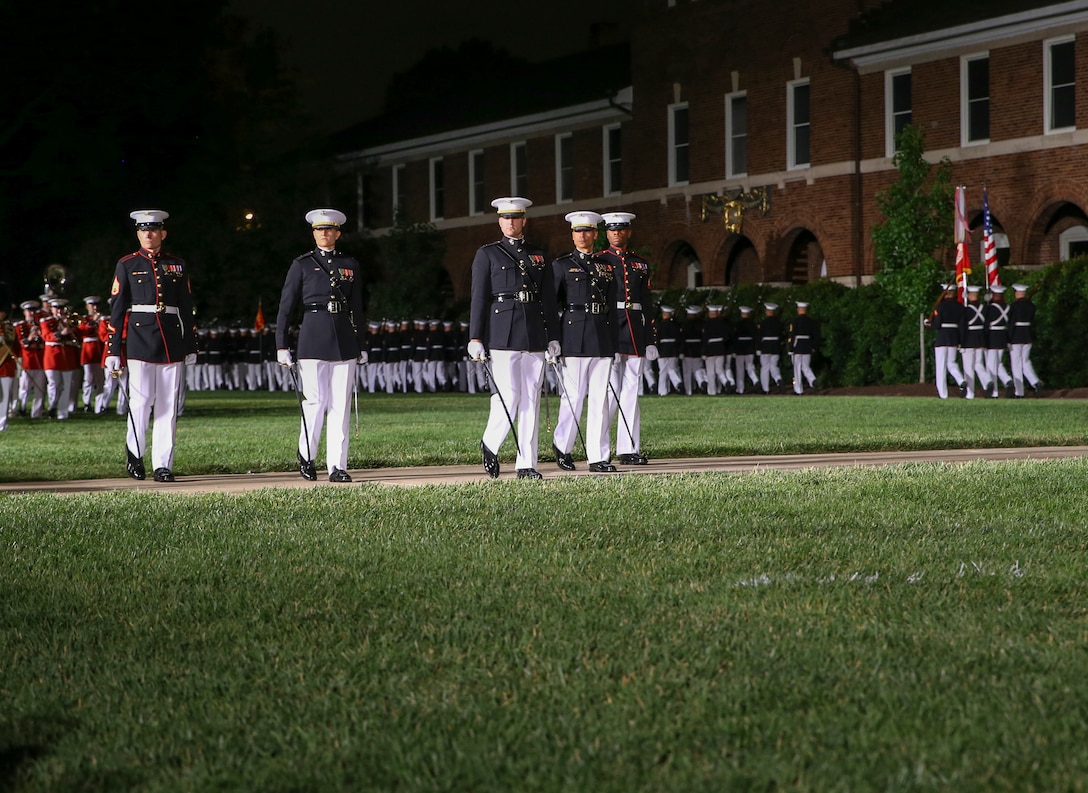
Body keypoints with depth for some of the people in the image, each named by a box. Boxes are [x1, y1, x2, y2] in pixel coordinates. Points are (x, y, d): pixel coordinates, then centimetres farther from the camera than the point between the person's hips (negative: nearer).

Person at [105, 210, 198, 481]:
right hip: (139, 339, -2)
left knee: (168, 405, 0)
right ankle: (134, 451, 14)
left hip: (171, 340, 2)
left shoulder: (177, 266, 13)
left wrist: (191, 346, 10)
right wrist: (113, 351, -3)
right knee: (142, 400, -8)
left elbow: (186, 308, 15)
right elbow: (116, 309, 3)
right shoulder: (127, 265, 6)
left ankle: (163, 464, 3)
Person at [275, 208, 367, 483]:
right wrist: (281, 346, -3)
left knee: (341, 404, 0)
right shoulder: (302, 265, 4)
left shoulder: (350, 265, 13)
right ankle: (306, 456, 15)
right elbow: (286, 306, 3)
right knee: (315, 401, -6)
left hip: (344, 340, 3)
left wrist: (361, 346, 13)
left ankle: (337, 466, 2)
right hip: (313, 339, -3)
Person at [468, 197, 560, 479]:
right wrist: (475, 338, -7)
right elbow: (478, 298, 1)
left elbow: (548, 299, 16)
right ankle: (490, 444, 14)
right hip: (503, 336, -4)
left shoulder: (537, 256, 16)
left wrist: (553, 337, 9)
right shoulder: (487, 254, 5)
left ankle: (526, 465, 5)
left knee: (531, 399, 2)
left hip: (534, 336, 4)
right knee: (508, 397, -11)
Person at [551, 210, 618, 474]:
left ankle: (598, 457, 4)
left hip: (602, 340, 4)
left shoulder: (606, 267, 16)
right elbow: (550, 304, 2)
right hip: (574, 336, -4)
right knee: (573, 396, -5)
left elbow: (612, 306, 17)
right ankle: (562, 445, 16)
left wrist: (613, 342, 11)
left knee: (600, 398, 2)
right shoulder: (561, 265, 5)